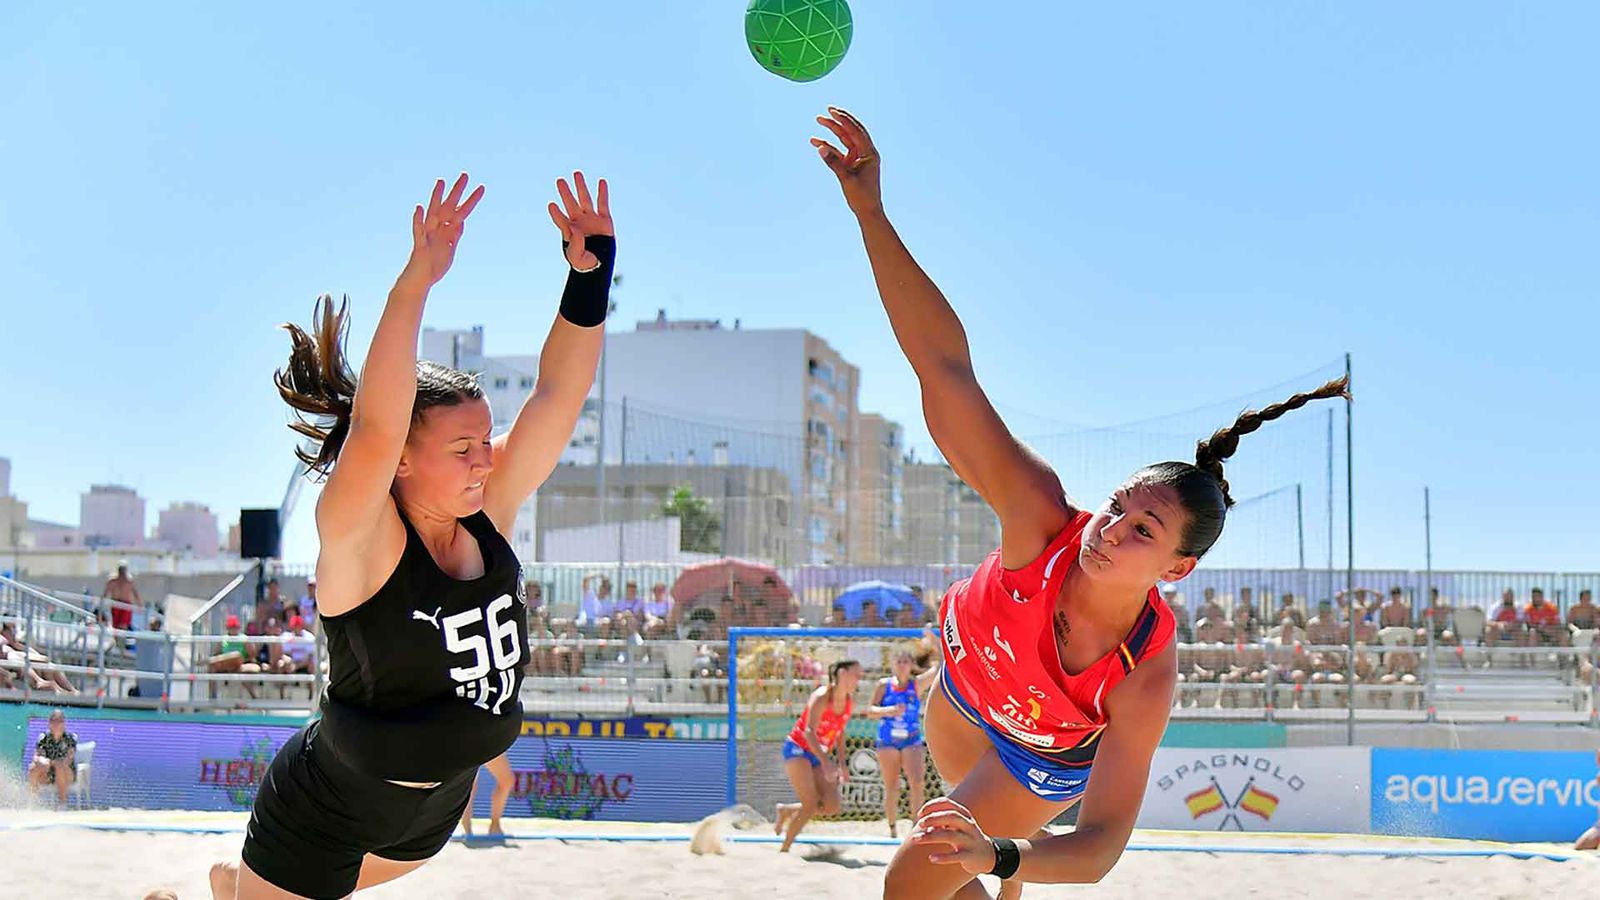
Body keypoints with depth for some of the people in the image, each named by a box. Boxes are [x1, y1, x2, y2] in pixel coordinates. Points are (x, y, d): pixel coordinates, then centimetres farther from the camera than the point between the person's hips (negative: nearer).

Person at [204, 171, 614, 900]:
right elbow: (375, 429, -45)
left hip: (437, 798, 7)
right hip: (325, 809, -7)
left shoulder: (490, 514, -12)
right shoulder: (359, 539, -27)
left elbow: (558, 395, -17)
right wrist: (415, 283, -53)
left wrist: (590, 276, -30)